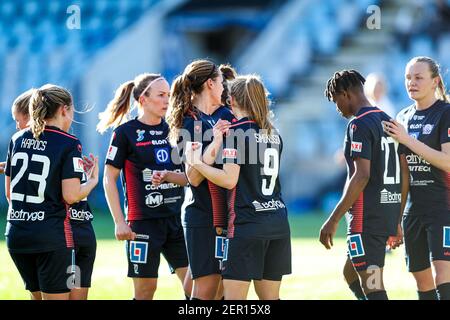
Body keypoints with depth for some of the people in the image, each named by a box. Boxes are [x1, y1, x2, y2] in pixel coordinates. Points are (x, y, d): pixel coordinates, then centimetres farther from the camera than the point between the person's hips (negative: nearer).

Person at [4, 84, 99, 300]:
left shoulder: (18, 139, 10)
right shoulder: (69, 144, -8)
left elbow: (8, 193, 15)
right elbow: (71, 196, -14)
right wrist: (93, 180, 4)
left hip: (16, 234, 6)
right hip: (52, 235, -6)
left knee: (38, 296, 18)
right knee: (57, 297, -1)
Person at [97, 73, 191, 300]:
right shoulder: (126, 132, -4)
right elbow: (109, 179, -4)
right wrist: (120, 222, -10)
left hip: (176, 218, 5)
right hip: (143, 220, -5)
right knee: (145, 288, 0)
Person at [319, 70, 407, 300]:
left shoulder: (359, 125, -12)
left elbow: (361, 176, -21)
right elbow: (404, 175, 17)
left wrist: (334, 220, -20)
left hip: (367, 218, -9)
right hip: (390, 215, 9)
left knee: (372, 286, -7)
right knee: (350, 274, 22)